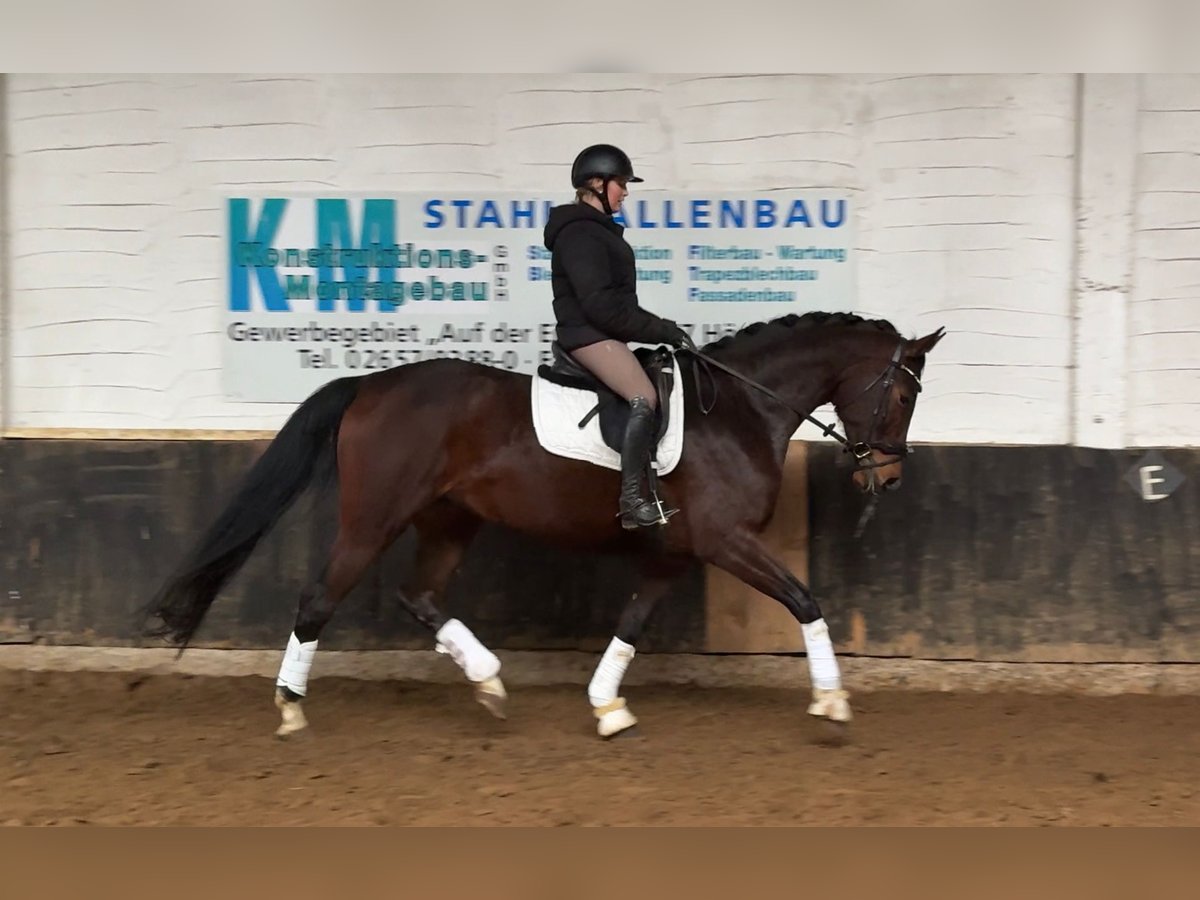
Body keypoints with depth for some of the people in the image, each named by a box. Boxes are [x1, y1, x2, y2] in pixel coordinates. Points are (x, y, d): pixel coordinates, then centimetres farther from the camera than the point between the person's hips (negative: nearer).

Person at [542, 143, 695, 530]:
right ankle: (632, 501, -30)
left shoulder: (599, 229, 20)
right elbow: (600, 305, -22)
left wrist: (662, 328, 11)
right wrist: (660, 330, -18)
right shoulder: (580, 234, -14)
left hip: (605, 333, 11)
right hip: (589, 334, -11)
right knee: (644, 398, -26)